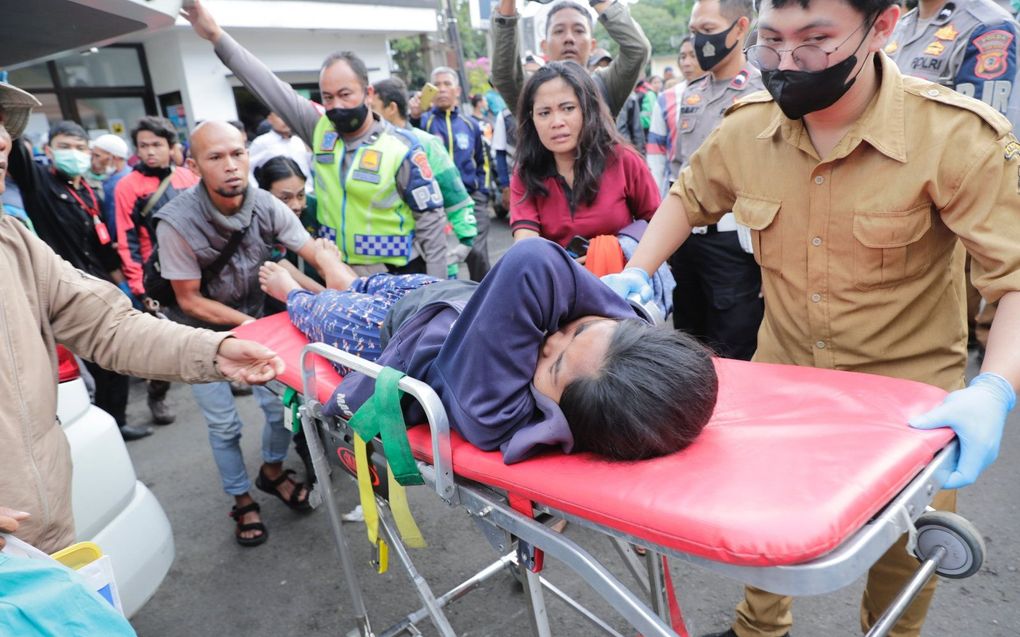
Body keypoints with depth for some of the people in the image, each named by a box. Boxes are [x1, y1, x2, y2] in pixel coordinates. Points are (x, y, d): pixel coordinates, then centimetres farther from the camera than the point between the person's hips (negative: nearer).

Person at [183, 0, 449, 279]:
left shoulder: (401, 150, -13)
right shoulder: (321, 130, 1)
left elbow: (431, 220, -11)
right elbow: (270, 88, 3)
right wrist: (216, 35, -1)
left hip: (397, 279, -5)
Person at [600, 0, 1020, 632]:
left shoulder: (959, 136, -22)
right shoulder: (749, 125, -9)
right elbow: (691, 196, 8)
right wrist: (635, 272, -4)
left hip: (906, 387, -3)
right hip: (783, 372, 3)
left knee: (905, 547, 12)